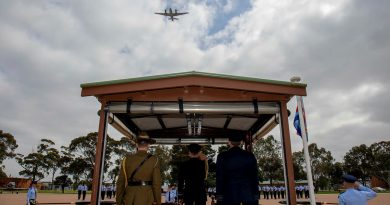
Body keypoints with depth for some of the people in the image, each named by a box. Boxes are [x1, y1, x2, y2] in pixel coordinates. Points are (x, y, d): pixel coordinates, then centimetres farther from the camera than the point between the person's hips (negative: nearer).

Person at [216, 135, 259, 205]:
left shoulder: (222, 156, -5)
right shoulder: (250, 156, 1)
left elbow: (220, 178, -4)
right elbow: (254, 177, 3)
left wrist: (219, 199, 1)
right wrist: (256, 197, 10)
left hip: (230, 195, -1)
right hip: (248, 194, 2)